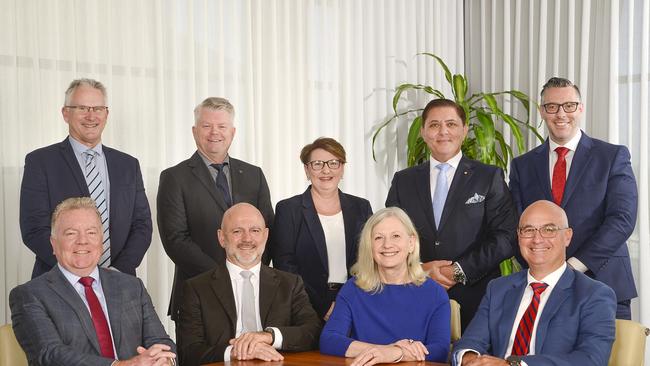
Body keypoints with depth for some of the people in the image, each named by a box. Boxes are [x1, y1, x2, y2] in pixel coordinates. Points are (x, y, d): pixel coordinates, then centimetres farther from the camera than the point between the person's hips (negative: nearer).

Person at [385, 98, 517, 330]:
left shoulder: (490, 178, 3)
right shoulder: (403, 181, 11)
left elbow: (506, 238, -4)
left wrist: (459, 271, -11)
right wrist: (420, 268, -9)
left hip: (474, 300, -2)